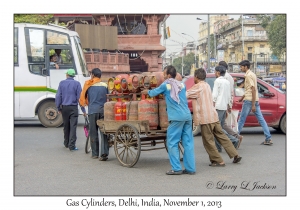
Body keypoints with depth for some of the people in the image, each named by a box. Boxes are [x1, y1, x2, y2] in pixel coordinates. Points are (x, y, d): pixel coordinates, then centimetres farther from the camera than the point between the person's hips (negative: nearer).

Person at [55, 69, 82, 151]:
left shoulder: (62, 83, 4)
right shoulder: (77, 83, -3)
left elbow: (58, 96, 3)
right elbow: (79, 97, -6)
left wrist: (58, 108, 9)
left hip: (64, 107, 3)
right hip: (73, 107, -3)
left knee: (66, 126, 16)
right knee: (73, 126, -4)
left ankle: (66, 143, 27)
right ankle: (72, 146, -9)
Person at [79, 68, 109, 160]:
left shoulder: (88, 85, 2)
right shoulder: (105, 85, 8)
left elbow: (83, 98, 8)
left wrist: (84, 103, 28)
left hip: (93, 111, -1)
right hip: (103, 110, 2)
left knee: (93, 133, 7)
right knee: (104, 132, 0)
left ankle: (95, 153, 13)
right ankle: (104, 153, -10)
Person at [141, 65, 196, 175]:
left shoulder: (166, 85, 1)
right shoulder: (182, 85, 16)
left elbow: (154, 92, 16)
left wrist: (147, 91, 38)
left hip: (176, 117, -6)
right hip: (187, 116, 6)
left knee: (172, 143, 1)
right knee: (188, 142, 7)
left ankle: (176, 168, -2)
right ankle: (190, 168, 8)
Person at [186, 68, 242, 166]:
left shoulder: (198, 86, -10)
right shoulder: (206, 85, 18)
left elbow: (186, 95, -13)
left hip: (205, 118, -9)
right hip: (214, 116, 9)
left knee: (208, 141, 1)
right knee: (221, 136, 13)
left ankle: (218, 161, 4)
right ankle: (235, 155, 15)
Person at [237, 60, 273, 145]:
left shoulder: (248, 75, -13)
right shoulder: (252, 74, 17)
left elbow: (253, 89, -19)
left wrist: (253, 105, -21)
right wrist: (243, 96, 35)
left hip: (249, 100, -9)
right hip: (255, 100, 9)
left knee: (241, 120, 0)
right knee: (261, 119, 6)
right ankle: (268, 139, 4)